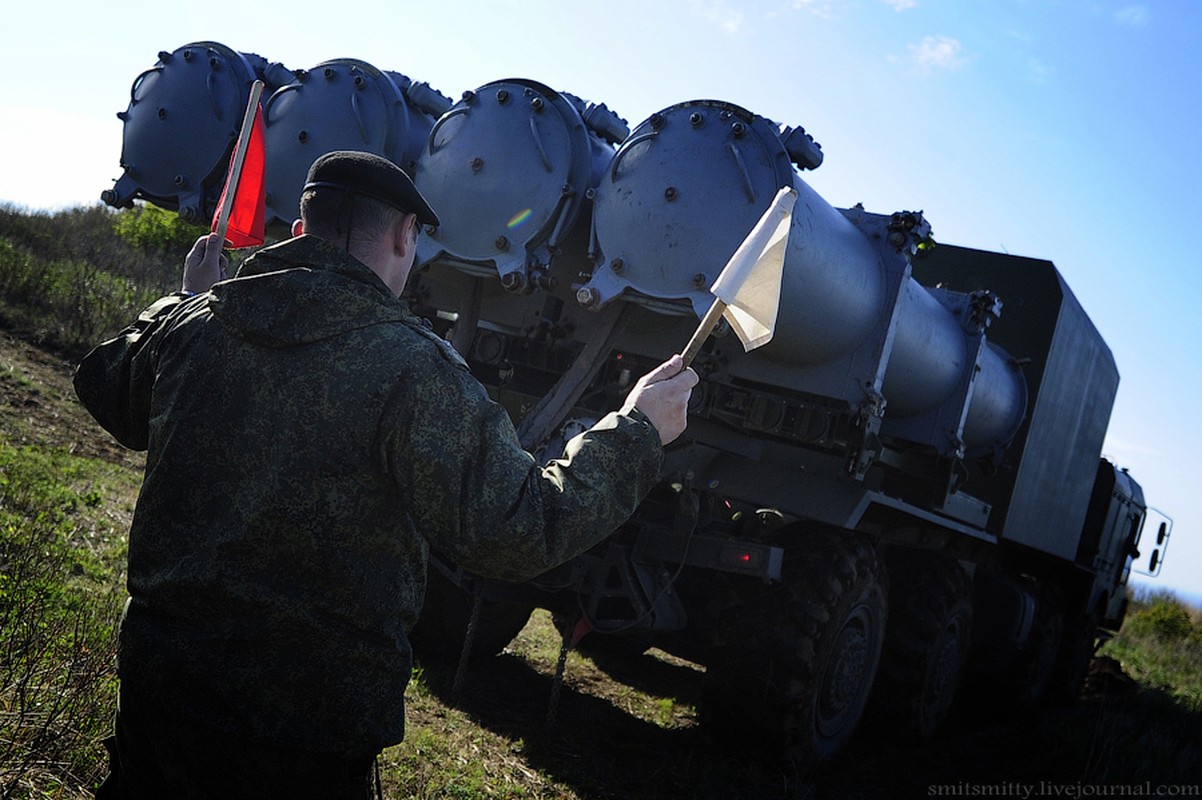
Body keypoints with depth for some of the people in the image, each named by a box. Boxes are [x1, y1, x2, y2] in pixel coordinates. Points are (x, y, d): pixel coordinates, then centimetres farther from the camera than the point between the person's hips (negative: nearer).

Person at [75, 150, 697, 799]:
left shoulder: (190, 321, -4)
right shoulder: (413, 368, -21)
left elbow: (107, 391, 18)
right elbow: (516, 535, -22)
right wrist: (635, 431, -11)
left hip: (154, 675, 5)